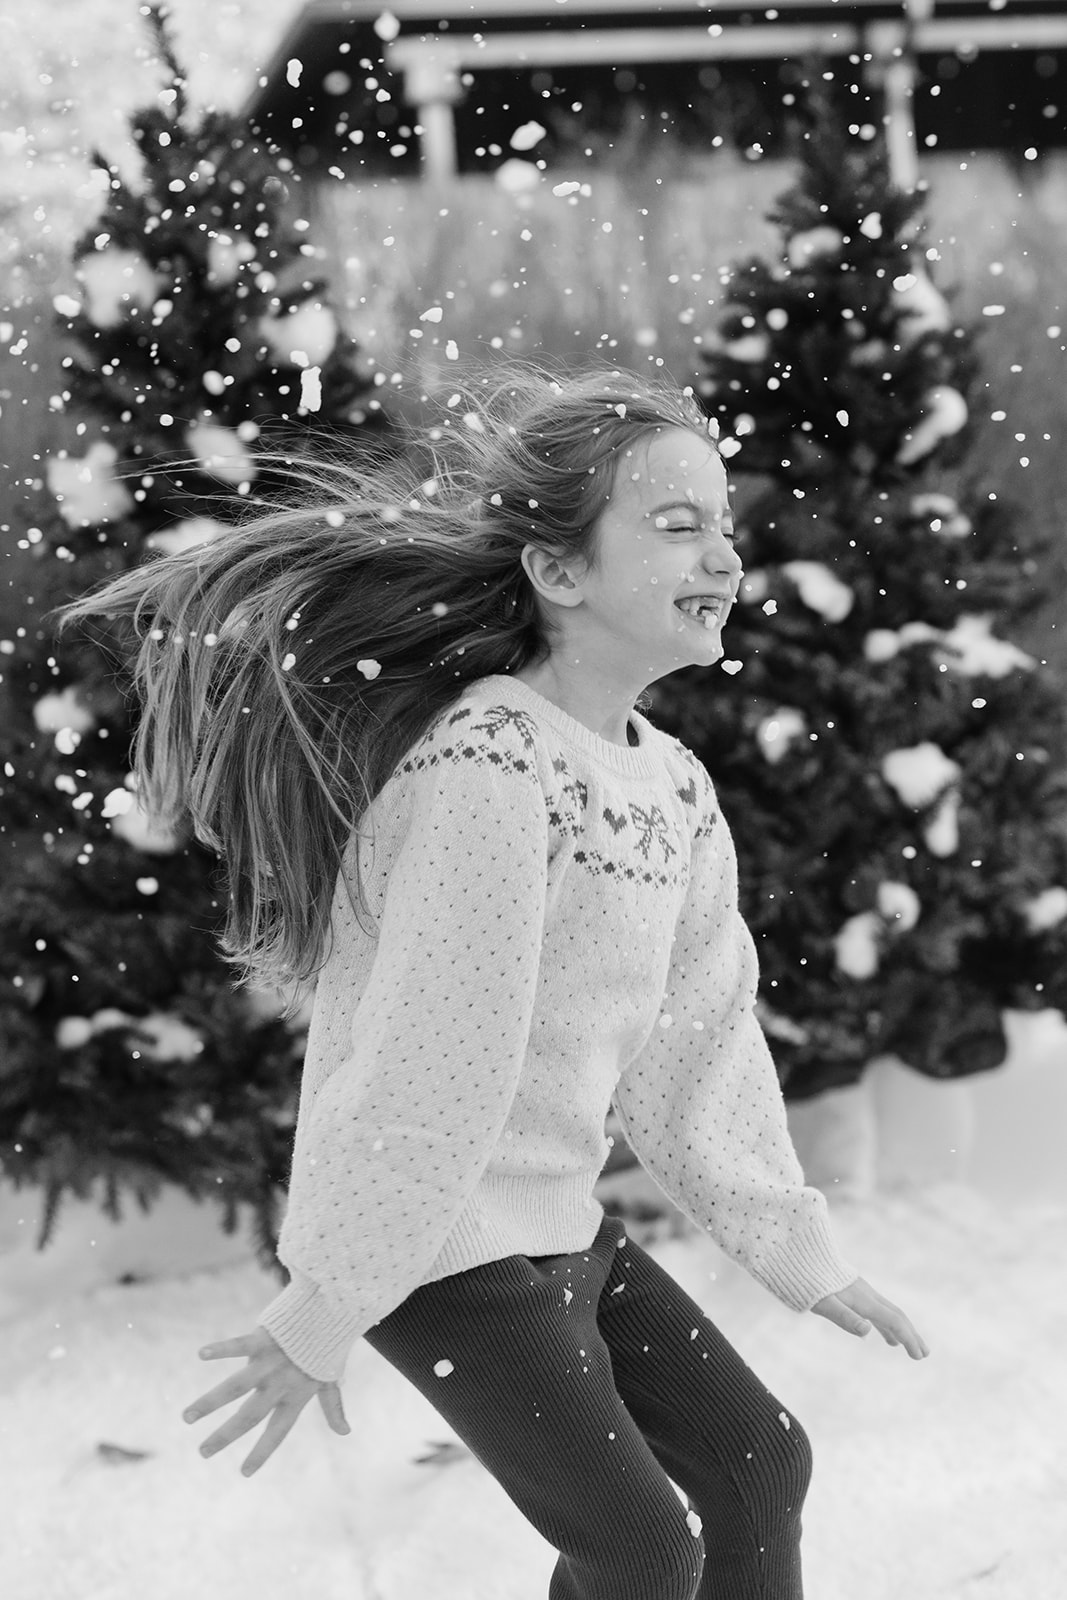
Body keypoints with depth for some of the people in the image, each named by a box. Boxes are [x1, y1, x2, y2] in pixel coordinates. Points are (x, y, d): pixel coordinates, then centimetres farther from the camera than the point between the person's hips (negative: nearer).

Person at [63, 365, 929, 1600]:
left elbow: (701, 1038, 11)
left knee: (757, 1461, 14)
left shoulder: (675, 789, 3)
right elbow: (431, 1068, -25)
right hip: (435, 1248, -9)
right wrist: (321, 1318, -22)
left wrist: (797, 1249, 14)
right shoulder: (486, 769, -26)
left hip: (558, 1226, 9)